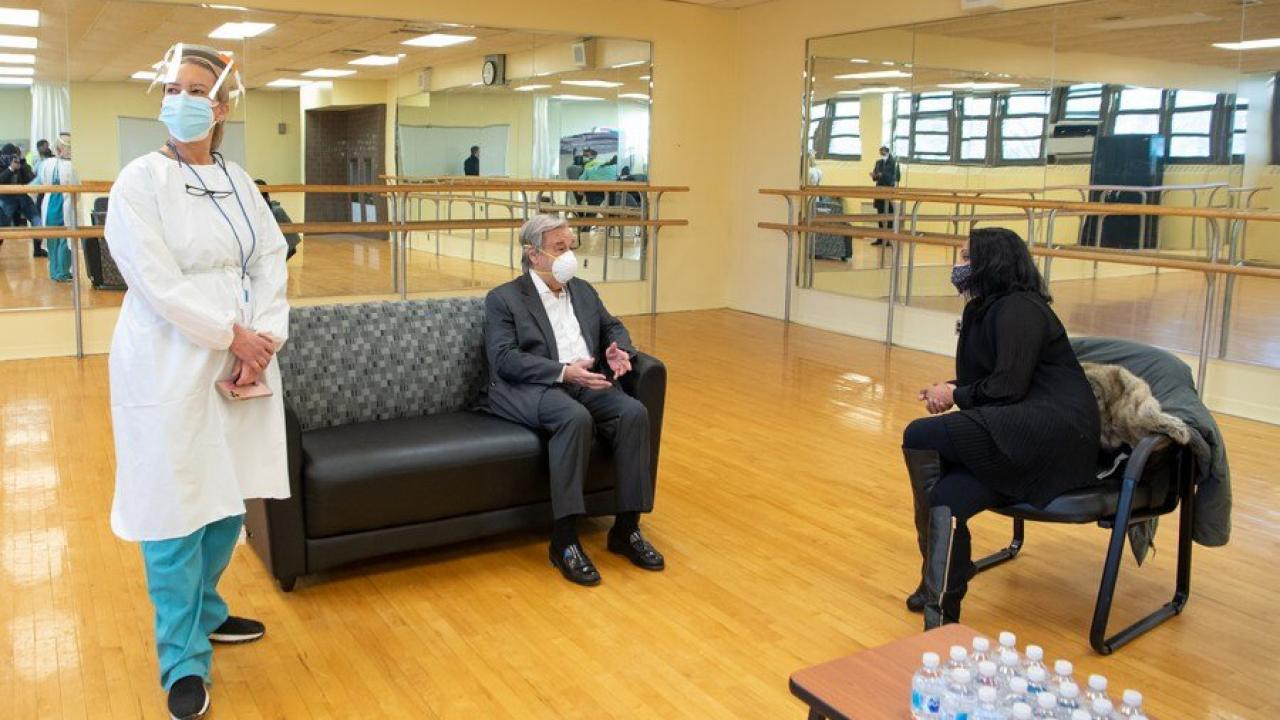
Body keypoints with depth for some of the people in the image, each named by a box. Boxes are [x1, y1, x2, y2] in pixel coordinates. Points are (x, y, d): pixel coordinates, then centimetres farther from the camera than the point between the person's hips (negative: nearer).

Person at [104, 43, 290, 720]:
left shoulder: (239, 181, 10)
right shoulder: (139, 181, -6)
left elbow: (271, 261, 3)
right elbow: (158, 283, -14)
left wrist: (263, 341, -10)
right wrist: (234, 334, -15)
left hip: (242, 360, 5)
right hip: (170, 365, -5)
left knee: (228, 502, 13)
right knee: (175, 513, 1)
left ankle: (203, 613, 36)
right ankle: (183, 663, 15)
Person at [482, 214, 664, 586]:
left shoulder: (583, 290, 21)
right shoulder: (504, 298, 3)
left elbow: (612, 326, 28)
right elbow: (504, 359, -9)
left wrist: (618, 349, 1)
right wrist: (564, 371, -21)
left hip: (587, 384, 6)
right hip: (532, 388, -5)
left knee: (634, 412, -25)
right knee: (576, 418, -37)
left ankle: (626, 528, -16)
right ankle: (564, 541, -32)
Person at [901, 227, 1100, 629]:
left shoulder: (1018, 309, -9)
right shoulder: (985, 311, 19)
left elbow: (1007, 387, -17)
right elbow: (986, 382, 23)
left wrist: (956, 396, -2)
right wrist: (951, 390, 3)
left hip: (1054, 430, -9)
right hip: (1021, 438, 9)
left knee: (920, 437, -22)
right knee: (948, 498, -12)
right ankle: (942, 620, -8)